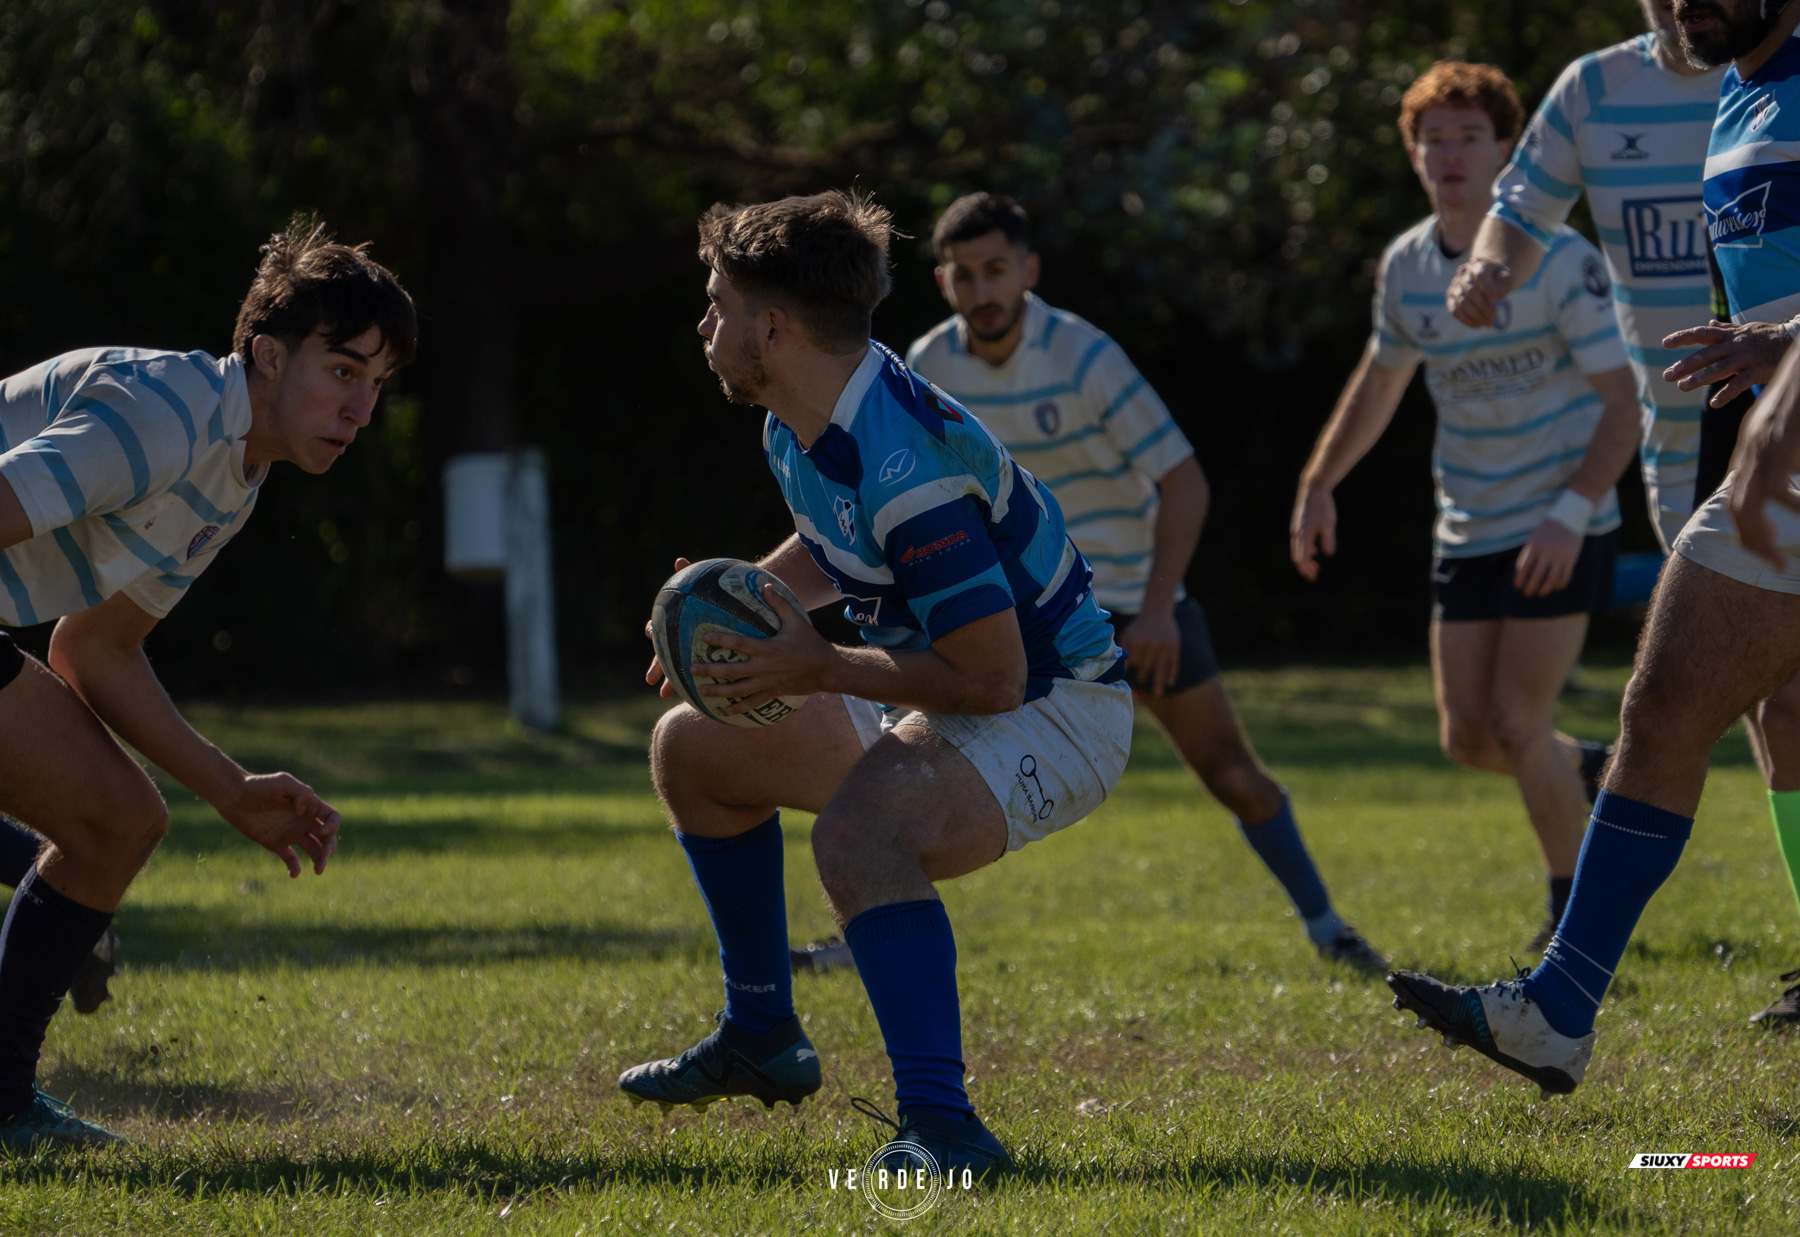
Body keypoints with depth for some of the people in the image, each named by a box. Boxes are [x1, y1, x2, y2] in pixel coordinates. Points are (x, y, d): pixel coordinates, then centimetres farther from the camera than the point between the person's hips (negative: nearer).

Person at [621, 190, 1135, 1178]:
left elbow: (991, 675, -31)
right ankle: (762, 1039, 32)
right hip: (934, 704, 11)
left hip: (1051, 713, -11)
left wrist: (819, 668, -26)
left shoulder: (902, 461, -31)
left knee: (861, 829, -39)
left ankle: (941, 1126, -39)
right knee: (693, 748, 20)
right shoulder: (796, 430, 0)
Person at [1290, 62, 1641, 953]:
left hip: (1562, 532, -6)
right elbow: (1380, 380, 21)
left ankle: (1577, 908, 7)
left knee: (1517, 721, -12)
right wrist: (1319, 484, 13)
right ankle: (1600, 773, 31)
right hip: (1467, 533, 6)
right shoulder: (1406, 267, 3)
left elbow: (1625, 399, -15)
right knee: (1468, 737, 1)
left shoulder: (1560, 262, -15)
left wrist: (1572, 511, -26)